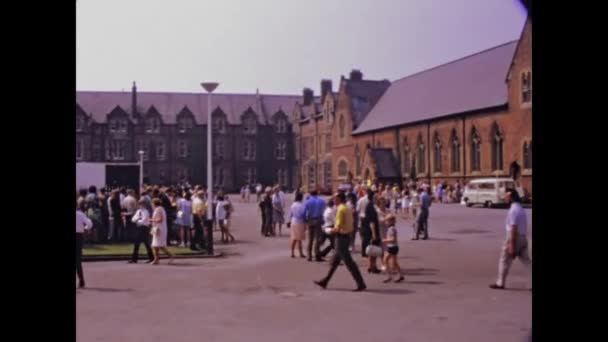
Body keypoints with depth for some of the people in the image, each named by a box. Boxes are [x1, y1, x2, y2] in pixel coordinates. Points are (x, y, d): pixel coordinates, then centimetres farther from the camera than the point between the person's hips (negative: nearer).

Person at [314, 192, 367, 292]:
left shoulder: (341, 209, -17)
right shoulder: (347, 209, 13)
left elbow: (338, 226, -22)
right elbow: (350, 225, 16)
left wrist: (333, 230, -2)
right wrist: (336, 229, 13)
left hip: (341, 237, -10)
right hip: (346, 236, 10)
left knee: (348, 262, -6)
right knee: (334, 261, 15)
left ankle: (361, 284, -4)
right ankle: (325, 281, 24)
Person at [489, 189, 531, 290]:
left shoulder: (513, 210, -18)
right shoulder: (520, 208, 14)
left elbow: (514, 229, -22)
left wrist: (511, 246, -22)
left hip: (514, 238, -9)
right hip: (523, 238, 9)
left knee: (504, 260, 4)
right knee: (526, 260, 9)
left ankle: (500, 283, 12)